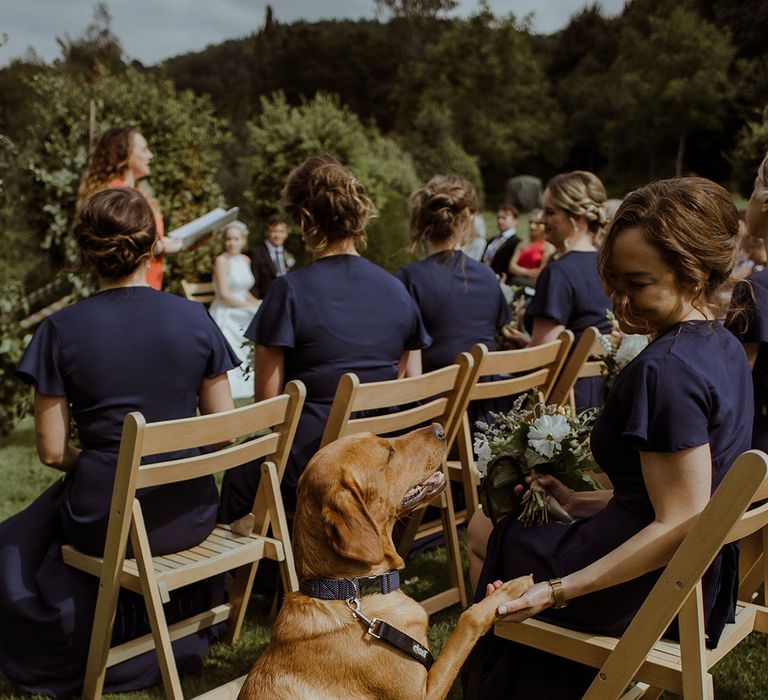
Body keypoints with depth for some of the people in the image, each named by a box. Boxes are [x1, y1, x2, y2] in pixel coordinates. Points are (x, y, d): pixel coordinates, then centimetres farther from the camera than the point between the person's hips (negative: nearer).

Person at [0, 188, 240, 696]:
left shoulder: (61, 331, -9)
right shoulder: (195, 318, -4)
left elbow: (53, 452, -6)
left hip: (105, 523, -3)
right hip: (190, 517, 3)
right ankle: (182, 608, 23)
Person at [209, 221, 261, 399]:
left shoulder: (245, 260, 13)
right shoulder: (222, 260, -7)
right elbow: (224, 294, -13)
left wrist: (258, 303, 1)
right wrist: (252, 307, -14)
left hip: (242, 312, 7)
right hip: (225, 315, -7)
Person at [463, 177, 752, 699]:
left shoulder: (666, 370, -28)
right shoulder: (724, 348, 3)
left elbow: (682, 524, -29)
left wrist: (558, 590, -29)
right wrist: (583, 504, 11)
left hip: (645, 594, -9)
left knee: (489, 537, 15)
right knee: (515, 524, 28)